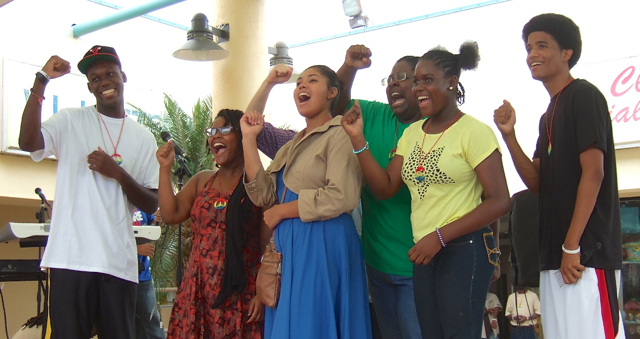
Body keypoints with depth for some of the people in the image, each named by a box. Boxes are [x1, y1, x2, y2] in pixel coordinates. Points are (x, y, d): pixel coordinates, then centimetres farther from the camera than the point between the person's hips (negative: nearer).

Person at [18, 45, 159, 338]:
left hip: (119, 262, 3)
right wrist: (42, 80, -17)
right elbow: (28, 141, -16)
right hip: (71, 257, -3)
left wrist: (117, 173, -7)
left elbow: (152, 205, 8)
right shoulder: (70, 121, 6)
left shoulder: (144, 138, 13)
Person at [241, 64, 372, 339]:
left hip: (323, 247, -8)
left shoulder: (339, 134, -6)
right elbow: (264, 196, 4)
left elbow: (341, 197, -20)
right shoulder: (293, 145, 17)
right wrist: (249, 138, -2)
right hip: (289, 247, 8)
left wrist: (280, 211, -10)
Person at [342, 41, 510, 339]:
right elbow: (385, 188, 5)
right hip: (424, 252, 7)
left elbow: (499, 201, -15)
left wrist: (439, 237, -19)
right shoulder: (411, 133, 10)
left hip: (464, 250, -7)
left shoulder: (474, 131, -10)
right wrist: (358, 139, -4)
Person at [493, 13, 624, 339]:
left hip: (585, 253, -9)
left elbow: (593, 172, -15)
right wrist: (509, 135, 1)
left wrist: (572, 246, -18)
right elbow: (538, 183, 13)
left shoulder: (583, 95, -5)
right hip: (556, 255, 9)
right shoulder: (550, 113, 20)